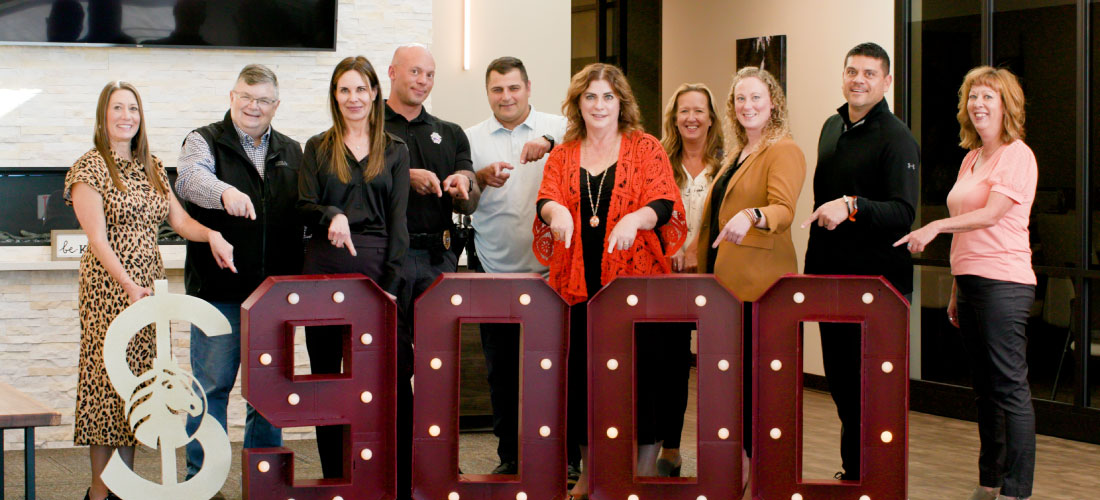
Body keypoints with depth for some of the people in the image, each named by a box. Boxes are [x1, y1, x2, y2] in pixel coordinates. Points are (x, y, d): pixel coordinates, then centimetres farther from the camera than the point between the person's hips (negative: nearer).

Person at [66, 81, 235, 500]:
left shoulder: (151, 167, 14)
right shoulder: (90, 168, -6)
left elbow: (179, 219, 10)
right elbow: (98, 240, -13)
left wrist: (211, 234, -11)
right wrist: (129, 284, -25)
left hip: (148, 286, 6)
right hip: (108, 287, -6)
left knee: (139, 379, 6)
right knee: (108, 376, -5)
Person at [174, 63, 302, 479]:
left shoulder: (291, 152, 16)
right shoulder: (205, 142, 2)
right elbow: (191, 177, -20)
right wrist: (225, 192, -41)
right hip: (219, 288, -4)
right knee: (212, 385, -1)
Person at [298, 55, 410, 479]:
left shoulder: (395, 151, 11)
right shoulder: (317, 148, 11)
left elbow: (397, 221, 5)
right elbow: (304, 206, 3)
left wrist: (391, 282, -5)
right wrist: (332, 216, -21)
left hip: (375, 265, -1)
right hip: (324, 267, 1)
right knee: (325, 373, 3)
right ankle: (332, 475, 10)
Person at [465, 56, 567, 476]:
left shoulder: (557, 128, 4)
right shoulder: (473, 138, 10)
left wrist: (549, 141, -33)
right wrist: (482, 177, -17)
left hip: (549, 266, -2)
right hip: (495, 268, 2)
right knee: (502, 368, 7)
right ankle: (511, 455, 18)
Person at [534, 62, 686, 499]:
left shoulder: (645, 149, 6)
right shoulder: (562, 156, 14)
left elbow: (663, 202, -4)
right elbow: (546, 200, 1)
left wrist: (635, 218, -24)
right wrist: (556, 211, -23)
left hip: (636, 279, -3)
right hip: (579, 282, 3)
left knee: (640, 373, -5)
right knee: (581, 372, 4)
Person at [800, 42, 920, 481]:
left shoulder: (896, 139, -13)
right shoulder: (833, 127, 13)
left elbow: (903, 212, -24)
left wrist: (851, 206, -39)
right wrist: (815, 261, 22)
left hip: (877, 280, -8)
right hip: (830, 276, 8)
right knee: (839, 380, 15)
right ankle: (852, 473, 27)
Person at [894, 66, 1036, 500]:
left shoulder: (1017, 155, -7)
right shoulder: (971, 158, 19)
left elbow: (992, 214, -19)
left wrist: (936, 227, -27)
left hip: (1003, 282, -8)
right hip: (970, 281, 9)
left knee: (1009, 387, -7)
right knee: (985, 388, 12)